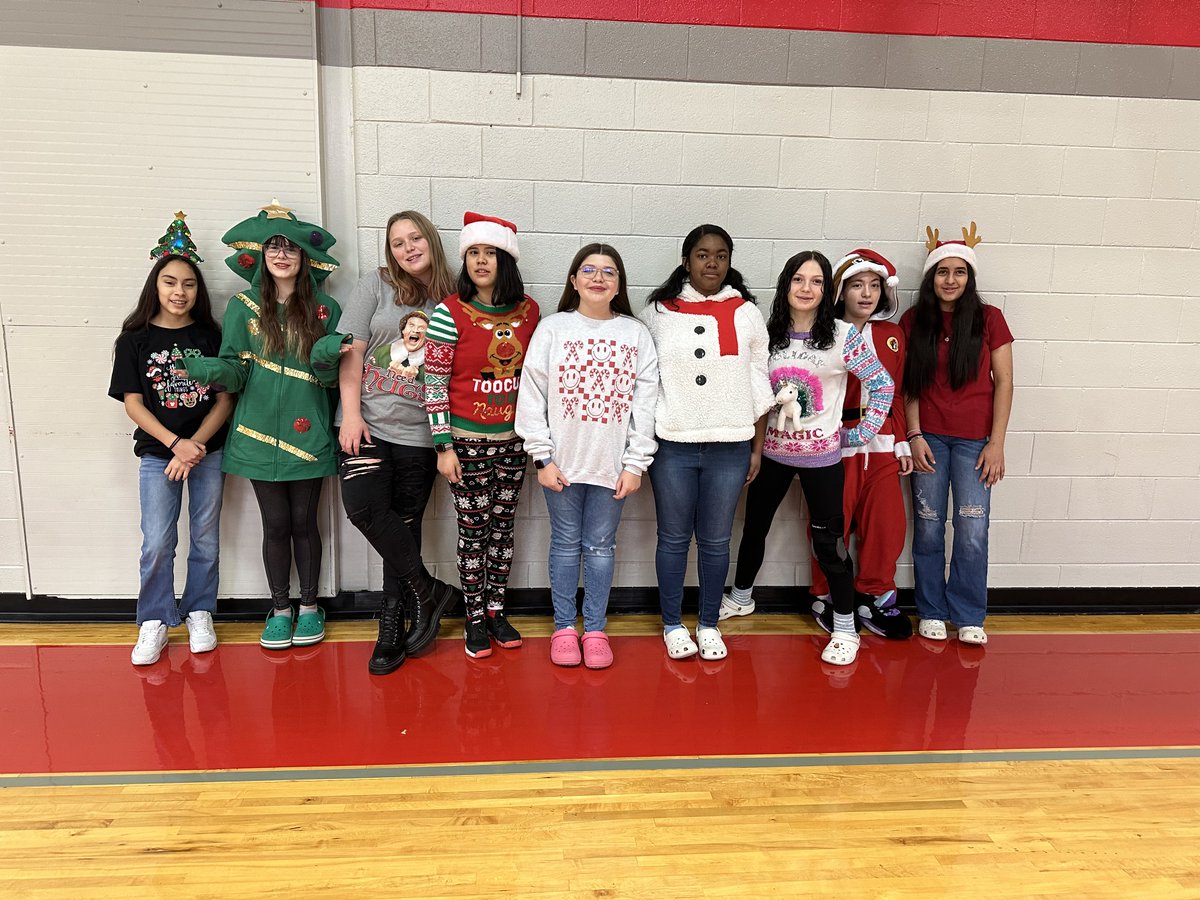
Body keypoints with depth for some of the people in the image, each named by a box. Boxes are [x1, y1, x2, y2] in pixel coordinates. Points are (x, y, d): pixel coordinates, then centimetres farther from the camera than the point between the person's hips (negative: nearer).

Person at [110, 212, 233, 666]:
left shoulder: (210, 336, 1)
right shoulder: (135, 338, 0)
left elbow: (224, 399, -2)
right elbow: (132, 402, -4)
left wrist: (195, 447, -12)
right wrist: (176, 443, -15)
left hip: (208, 452, 1)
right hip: (157, 454, 0)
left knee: (206, 540, 8)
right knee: (157, 544, 0)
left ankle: (199, 614, 24)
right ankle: (154, 622, 15)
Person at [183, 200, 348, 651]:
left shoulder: (325, 309, 1)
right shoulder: (243, 307, 1)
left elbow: (329, 377, 0)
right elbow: (235, 372, -1)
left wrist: (327, 358, -21)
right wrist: (212, 370, -22)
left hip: (307, 435, 0)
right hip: (259, 435, 1)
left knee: (304, 521, 9)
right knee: (276, 524, 8)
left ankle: (309, 605, 26)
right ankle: (280, 608, 25)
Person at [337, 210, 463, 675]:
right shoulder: (377, 284, 4)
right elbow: (351, 349, 0)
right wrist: (351, 414, -8)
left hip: (417, 432, 1)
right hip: (368, 422, 0)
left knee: (405, 525, 4)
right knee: (363, 506, -18)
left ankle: (392, 628, 18)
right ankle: (427, 592, 2)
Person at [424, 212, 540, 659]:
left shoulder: (529, 310, 1)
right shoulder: (450, 312, -11)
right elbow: (434, 383, -9)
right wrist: (443, 447, -11)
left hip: (513, 438, 4)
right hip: (467, 440, -3)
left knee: (502, 526, 13)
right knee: (474, 529, 5)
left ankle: (496, 611, 28)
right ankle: (475, 619, 21)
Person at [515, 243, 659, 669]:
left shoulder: (636, 334, 3)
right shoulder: (552, 328, 1)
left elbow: (645, 402, 1)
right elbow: (532, 396, -2)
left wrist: (636, 464, -4)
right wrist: (542, 457, -7)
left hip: (612, 464, 1)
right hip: (562, 462, 0)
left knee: (600, 546, 9)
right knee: (566, 544, 10)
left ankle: (595, 629, 23)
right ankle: (564, 627, 24)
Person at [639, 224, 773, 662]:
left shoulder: (745, 313, 4)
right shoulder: (659, 310, 2)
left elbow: (758, 383, 7)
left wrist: (756, 447, 6)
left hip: (729, 447, 1)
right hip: (672, 445, 0)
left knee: (715, 541, 10)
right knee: (674, 538, 9)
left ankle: (709, 624, 26)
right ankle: (672, 624, 24)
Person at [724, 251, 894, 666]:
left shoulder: (843, 336, -8)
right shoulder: (767, 334, 0)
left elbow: (882, 385, -3)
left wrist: (860, 434, -6)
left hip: (821, 455, -3)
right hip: (771, 451, 4)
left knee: (828, 542, 2)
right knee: (754, 528, 17)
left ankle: (845, 628, 18)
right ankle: (740, 597, 40)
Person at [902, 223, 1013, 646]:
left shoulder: (988, 319, 0)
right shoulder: (913, 321, 3)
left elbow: (1003, 381, 0)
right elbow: (908, 385, 4)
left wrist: (996, 443, -5)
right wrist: (914, 436, -4)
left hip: (974, 440, -1)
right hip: (929, 437, 1)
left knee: (972, 531, -2)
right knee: (928, 528, 5)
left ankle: (969, 617, 15)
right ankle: (931, 612, 20)